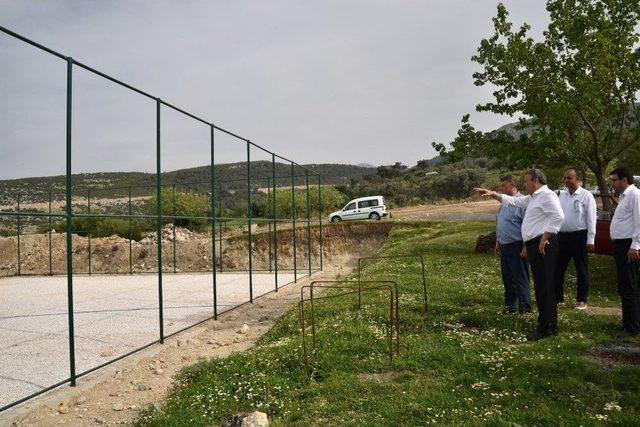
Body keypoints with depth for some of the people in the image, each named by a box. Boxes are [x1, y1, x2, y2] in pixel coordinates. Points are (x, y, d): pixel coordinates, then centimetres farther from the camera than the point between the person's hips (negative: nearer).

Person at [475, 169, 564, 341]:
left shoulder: (547, 195, -10)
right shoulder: (532, 198, 21)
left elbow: (558, 216, -24)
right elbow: (512, 200, 31)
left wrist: (544, 238, -22)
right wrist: (492, 194, 24)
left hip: (543, 245, -10)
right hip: (534, 245, 10)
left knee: (545, 287, -7)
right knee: (540, 287, 13)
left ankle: (548, 328, -1)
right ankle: (545, 325, 21)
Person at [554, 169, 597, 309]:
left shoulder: (586, 196, -6)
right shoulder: (562, 194, 10)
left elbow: (591, 219, -8)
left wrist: (590, 240, -12)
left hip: (579, 236, -5)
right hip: (562, 236, 5)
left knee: (581, 270, 6)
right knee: (558, 268, 9)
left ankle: (582, 300, 17)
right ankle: (557, 297, 20)